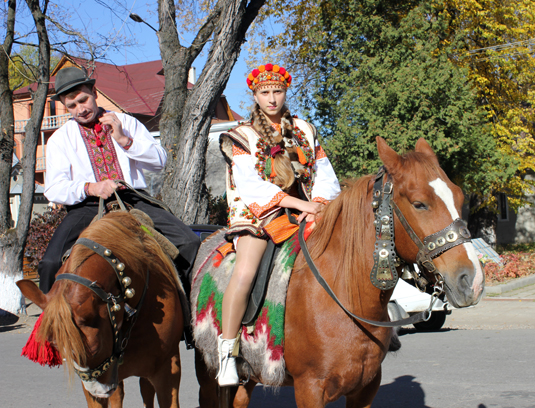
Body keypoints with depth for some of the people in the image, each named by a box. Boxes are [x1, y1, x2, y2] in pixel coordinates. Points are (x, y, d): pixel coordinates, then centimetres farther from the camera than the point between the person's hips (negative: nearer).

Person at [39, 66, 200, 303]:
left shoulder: (127, 123, 16)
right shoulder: (60, 139, 13)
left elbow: (160, 161, 7)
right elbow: (54, 189, 1)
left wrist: (124, 140, -7)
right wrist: (89, 187, -18)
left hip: (134, 201, 1)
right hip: (88, 206, 0)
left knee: (190, 244, -19)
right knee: (51, 264, -25)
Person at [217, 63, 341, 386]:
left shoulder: (305, 132, 17)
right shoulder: (243, 136, 6)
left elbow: (326, 178, 12)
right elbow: (250, 184, -8)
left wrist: (317, 204, -11)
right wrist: (298, 203, -17)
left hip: (305, 212, 4)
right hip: (259, 214, -4)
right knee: (245, 272, -29)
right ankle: (227, 350, -17)